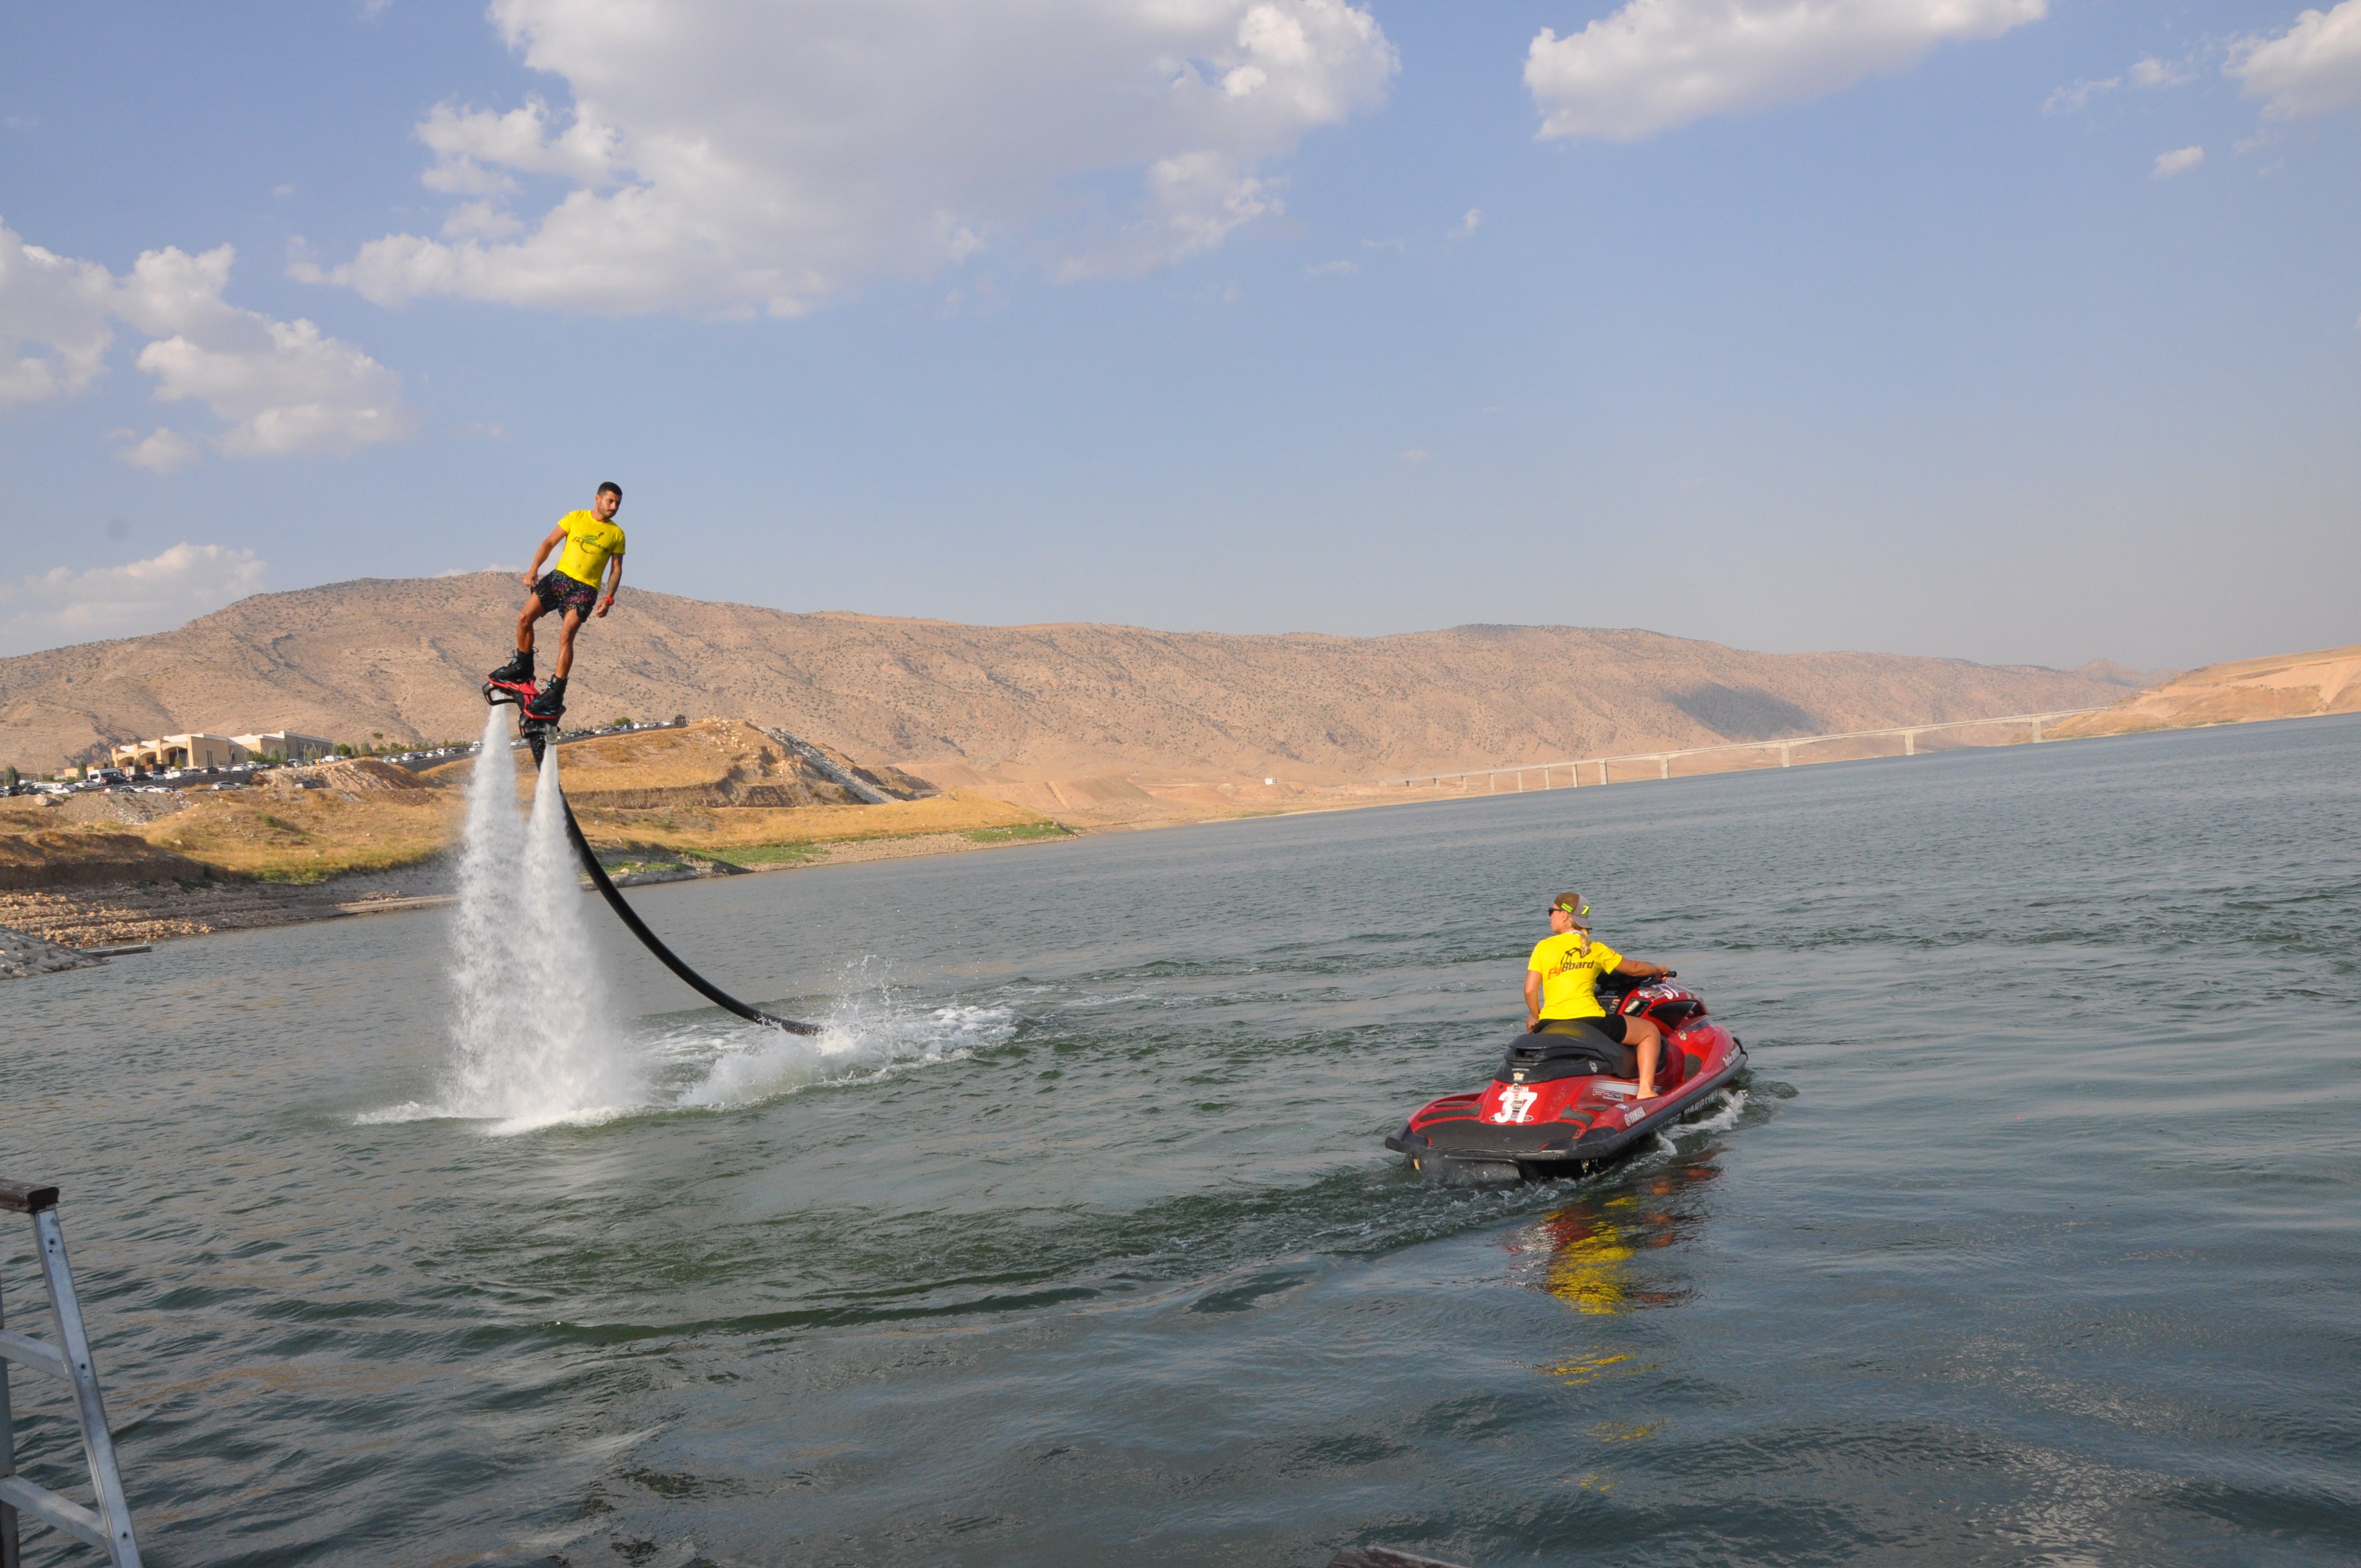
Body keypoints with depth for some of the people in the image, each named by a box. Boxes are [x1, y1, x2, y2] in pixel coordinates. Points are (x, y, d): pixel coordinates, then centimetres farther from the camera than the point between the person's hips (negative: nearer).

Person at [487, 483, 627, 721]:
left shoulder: (617, 534, 5)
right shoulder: (575, 518, 6)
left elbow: (616, 569, 7)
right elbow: (549, 543, 6)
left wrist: (609, 599, -6)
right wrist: (534, 569, -8)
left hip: (585, 588, -2)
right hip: (560, 576, 2)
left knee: (566, 634, -19)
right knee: (525, 617, -11)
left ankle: (556, 692, -17)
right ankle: (522, 667, 11)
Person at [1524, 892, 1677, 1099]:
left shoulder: (1543, 947, 7)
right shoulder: (1596, 950, 8)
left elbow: (1530, 990, 2)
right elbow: (1634, 968, 19)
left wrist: (1535, 1017, 20)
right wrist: (1659, 970, 39)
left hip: (1550, 1024, 2)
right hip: (1589, 1020, -2)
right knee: (1650, 1031, 15)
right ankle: (1646, 1091, -1)